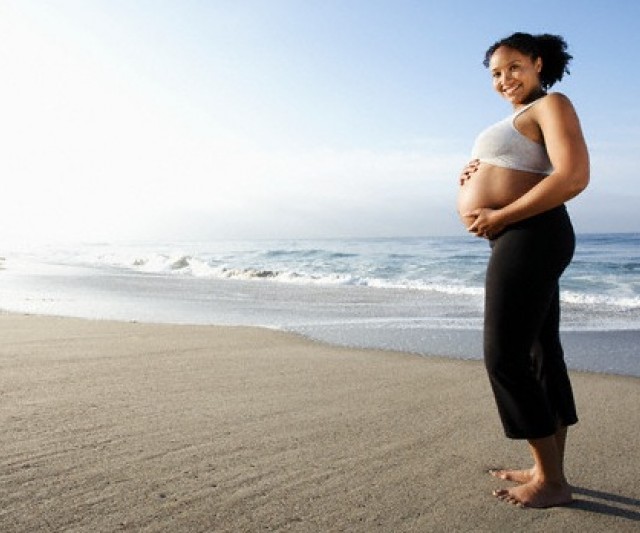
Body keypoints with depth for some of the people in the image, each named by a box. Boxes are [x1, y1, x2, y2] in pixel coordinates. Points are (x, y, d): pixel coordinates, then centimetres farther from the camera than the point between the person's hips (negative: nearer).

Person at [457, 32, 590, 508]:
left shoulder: (552, 105, -6)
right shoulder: (519, 120, 23)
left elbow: (574, 177, -21)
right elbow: (502, 183, 28)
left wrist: (499, 218, -19)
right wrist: (472, 176, 5)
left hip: (529, 237, -10)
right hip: (519, 242, 10)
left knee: (505, 357, -10)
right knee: (541, 354, 10)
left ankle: (552, 482, -2)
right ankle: (550, 469, 18)